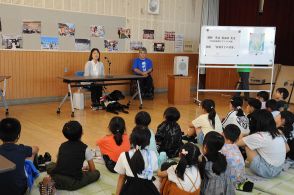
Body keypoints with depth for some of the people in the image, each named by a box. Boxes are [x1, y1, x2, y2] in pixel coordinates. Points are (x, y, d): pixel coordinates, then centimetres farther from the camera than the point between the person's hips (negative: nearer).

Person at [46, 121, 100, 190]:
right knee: (96, 173, 14)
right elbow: (92, 169, 10)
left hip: (57, 177, 5)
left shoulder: (62, 146, 16)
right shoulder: (84, 148, 6)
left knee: (50, 166, 35)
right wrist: (87, 169, 34)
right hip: (73, 183, -5)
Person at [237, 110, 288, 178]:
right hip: (278, 171, 7)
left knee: (247, 145, -3)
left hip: (266, 172, -7)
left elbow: (236, 143, -15)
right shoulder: (279, 134, 1)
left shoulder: (259, 137, -20)